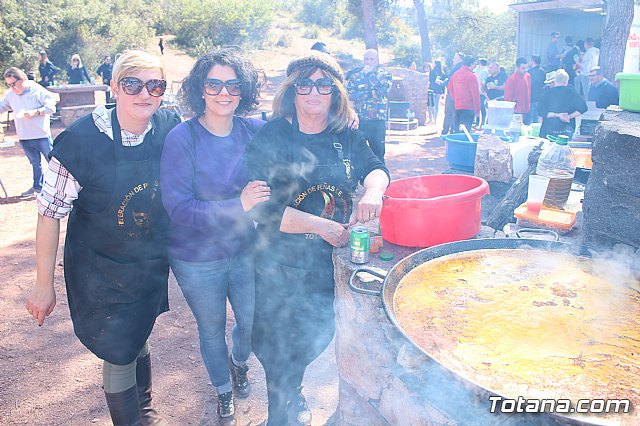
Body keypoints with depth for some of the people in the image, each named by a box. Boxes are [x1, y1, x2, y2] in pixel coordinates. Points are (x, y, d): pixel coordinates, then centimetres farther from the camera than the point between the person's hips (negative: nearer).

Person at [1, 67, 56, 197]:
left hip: (42, 135, -5)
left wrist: (35, 112, -22)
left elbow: (51, 107, -12)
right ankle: (37, 186, 27)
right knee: (35, 163, 16)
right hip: (24, 137, 6)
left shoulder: (38, 90, -9)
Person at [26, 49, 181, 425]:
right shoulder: (81, 139, -21)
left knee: (140, 338, 24)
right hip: (101, 273, -4)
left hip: (153, 267, 4)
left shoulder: (171, 129, -12)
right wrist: (44, 284, -9)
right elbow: (51, 212, -14)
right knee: (118, 355, 7)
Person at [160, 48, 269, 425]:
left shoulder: (255, 131, -9)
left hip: (245, 250, 3)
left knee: (252, 322, 19)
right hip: (198, 260, -2)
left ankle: (240, 363, 56)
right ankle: (223, 391, 48)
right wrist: (238, 205, -33)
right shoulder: (182, 139, -19)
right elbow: (179, 207, -23)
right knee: (212, 331, 18)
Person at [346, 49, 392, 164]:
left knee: (378, 153, 4)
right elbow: (349, 94, -1)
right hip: (359, 120, 1)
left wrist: (370, 74, -9)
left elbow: (382, 91, -12)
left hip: (377, 121, -1)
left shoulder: (385, 74, 6)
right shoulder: (355, 75, 10)